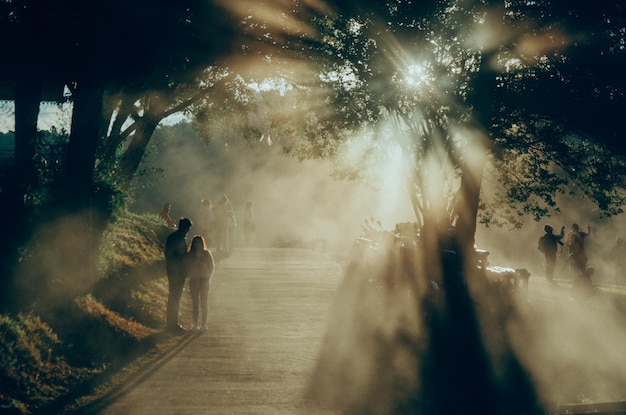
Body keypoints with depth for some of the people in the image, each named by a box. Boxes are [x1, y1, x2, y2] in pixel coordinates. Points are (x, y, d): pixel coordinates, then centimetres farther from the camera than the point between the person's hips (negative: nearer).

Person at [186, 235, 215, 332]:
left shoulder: (207, 254, 1)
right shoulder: (189, 255, 5)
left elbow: (212, 267, 4)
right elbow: (187, 267, 7)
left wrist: (208, 278, -4)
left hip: (204, 280, -2)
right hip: (193, 280, 2)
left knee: (204, 302, -2)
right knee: (195, 302, 3)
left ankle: (204, 324, 1)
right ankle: (195, 324, 8)